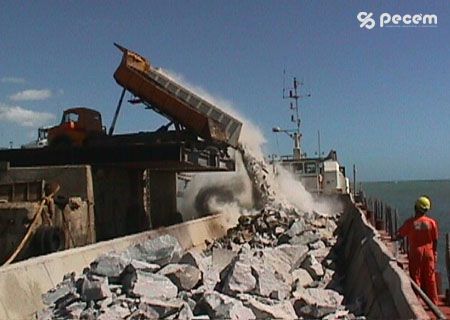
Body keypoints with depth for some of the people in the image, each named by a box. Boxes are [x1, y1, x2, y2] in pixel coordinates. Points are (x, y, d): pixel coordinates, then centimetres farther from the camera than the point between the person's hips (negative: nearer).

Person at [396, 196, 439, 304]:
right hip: (428, 253, 2)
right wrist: (434, 253, 12)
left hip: (415, 253, -2)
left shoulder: (410, 222, -10)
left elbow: (400, 235, -4)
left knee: (415, 278, 7)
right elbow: (435, 240, 0)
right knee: (430, 279, 12)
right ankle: (433, 302, 19)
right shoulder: (432, 222, -5)